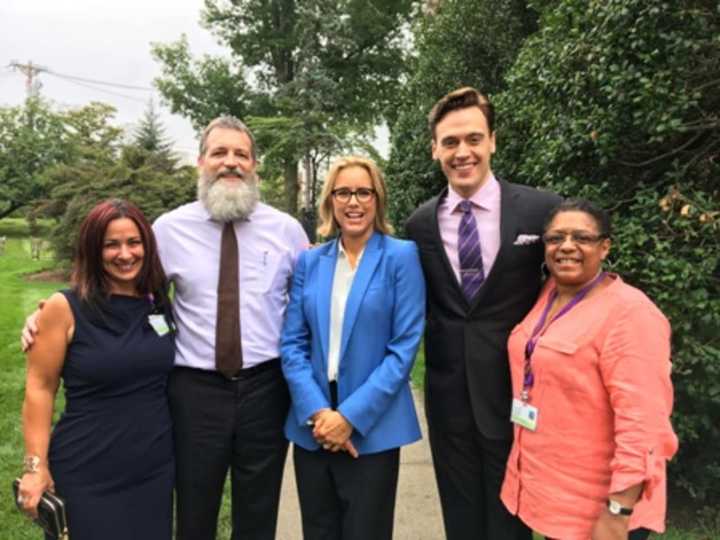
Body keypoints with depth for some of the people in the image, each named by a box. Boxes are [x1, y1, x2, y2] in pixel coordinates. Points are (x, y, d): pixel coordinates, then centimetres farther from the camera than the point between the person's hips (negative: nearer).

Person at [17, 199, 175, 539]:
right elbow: (40, 388, -7)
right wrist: (36, 465, -8)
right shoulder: (65, 308, -10)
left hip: (155, 468, 4)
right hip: (88, 476, -4)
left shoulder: (161, 303, 1)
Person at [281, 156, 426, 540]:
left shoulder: (401, 256, -6)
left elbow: (405, 347, -11)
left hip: (373, 427, -3)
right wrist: (317, 412, -10)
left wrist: (351, 415, -14)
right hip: (312, 425, 4)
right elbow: (292, 344, 2)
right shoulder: (309, 261, 5)